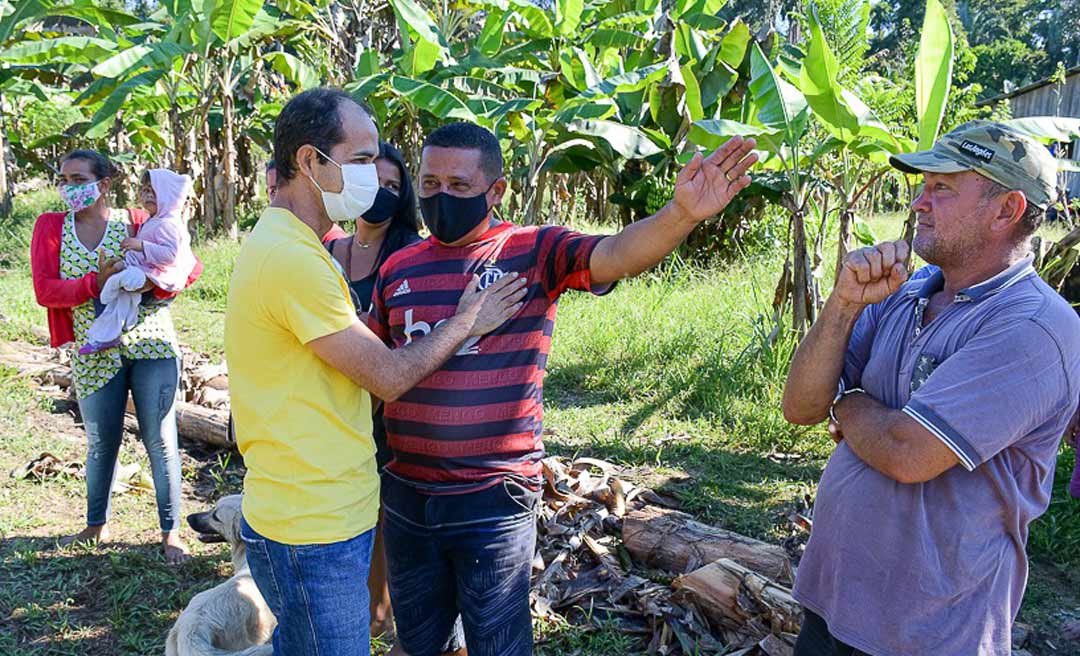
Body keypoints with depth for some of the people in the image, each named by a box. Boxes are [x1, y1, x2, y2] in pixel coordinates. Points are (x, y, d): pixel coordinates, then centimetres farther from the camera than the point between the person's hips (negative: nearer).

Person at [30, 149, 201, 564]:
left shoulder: (136, 222, -2)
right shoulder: (51, 228, 4)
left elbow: (191, 266, -4)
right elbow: (44, 290, -7)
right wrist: (95, 283, -22)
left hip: (151, 344, -2)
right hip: (94, 354, 2)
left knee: (160, 441, 2)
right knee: (101, 443, 15)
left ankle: (171, 533, 16)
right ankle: (96, 526, 36)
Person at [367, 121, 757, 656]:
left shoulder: (535, 251, -8)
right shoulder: (399, 267, 4)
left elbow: (616, 255, -26)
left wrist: (681, 214, -44)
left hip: (492, 501, -4)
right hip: (406, 494, 5)